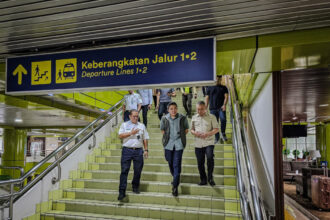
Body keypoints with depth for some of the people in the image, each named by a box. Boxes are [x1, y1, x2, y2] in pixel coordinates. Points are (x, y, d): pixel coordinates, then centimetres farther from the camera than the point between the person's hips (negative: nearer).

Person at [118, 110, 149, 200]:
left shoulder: (142, 126, 14)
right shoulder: (124, 125, 8)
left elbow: (145, 139, 13)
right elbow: (120, 136, -3)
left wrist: (146, 150, 6)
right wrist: (131, 133, -12)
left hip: (138, 150, 2)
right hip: (127, 150, -2)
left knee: (138, 170, 5)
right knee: (124, 171, -5)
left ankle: (135, 187, 26)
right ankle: (122, 191, -2)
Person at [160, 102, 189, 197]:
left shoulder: (182, 118, -4)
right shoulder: (164, 119, -1)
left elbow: (186, 129, 10)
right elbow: (162, 129, 14)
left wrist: (180, 136, 3)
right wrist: (167, 137, 5)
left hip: (179, 144, -2)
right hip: (168, 144, 2)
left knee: (177, 165, -7)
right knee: (170, 163, 14)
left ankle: (175, 186, -3)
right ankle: (175, 178, 41)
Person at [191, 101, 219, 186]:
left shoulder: (211, 117, 2)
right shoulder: (194, 118, 12)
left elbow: (216, 129, -1)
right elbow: (191, 129, 17)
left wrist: (208, 134, -18)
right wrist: (194, 132, -7)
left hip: (209, 142, -3)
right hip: (198, 144, 4)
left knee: (210, 158, -25)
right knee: (200, 163, 7)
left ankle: (210, 177, -6)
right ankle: (203, 180, 24)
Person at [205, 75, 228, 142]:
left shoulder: (224, 88, 13)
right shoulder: (209, 88, 14)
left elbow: (226, 97, 3)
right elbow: (207, 98, 13)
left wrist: (224, 105, -15)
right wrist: (205, 108, 4)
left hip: (221, 108, -1)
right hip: (213, 108, 1)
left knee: (223, 119, -23)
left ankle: (223, 133, -1)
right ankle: (216, 138, 14)